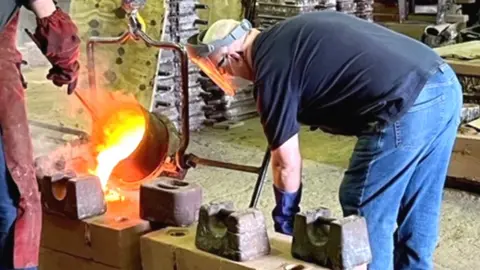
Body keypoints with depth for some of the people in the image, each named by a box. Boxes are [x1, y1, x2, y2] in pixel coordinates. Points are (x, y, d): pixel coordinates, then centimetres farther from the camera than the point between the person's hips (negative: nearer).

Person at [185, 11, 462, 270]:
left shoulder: (270, 66, -2)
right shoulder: (290, 34, 22)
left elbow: (287, 164, 4)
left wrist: (285, 223, 17)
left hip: (408, 107, -9)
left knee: (366, 214, 6)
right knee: (417, 212, 21)